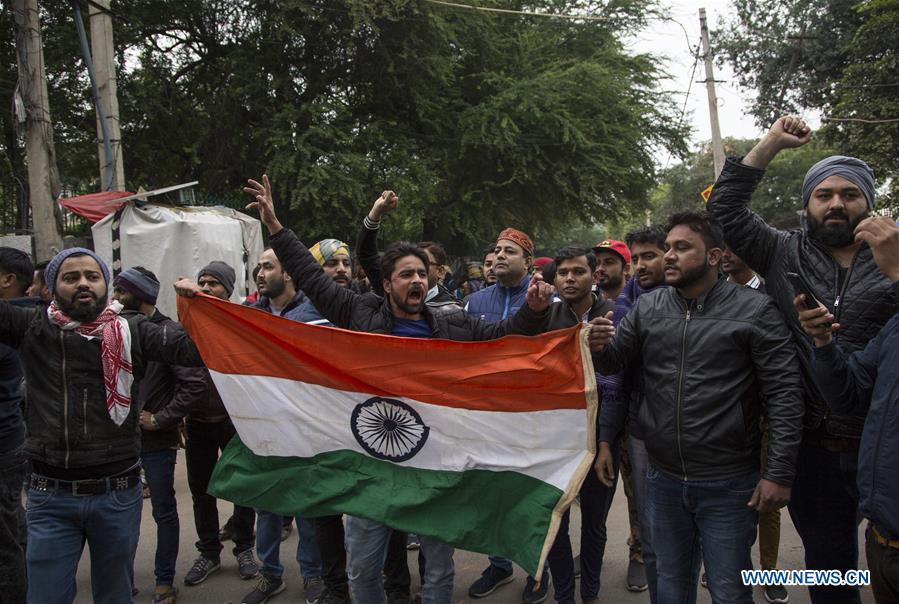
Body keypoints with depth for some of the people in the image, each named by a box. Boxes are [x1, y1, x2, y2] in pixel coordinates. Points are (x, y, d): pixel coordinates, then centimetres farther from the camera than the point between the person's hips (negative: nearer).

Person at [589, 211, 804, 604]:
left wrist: (779, 474, -14)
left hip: (728, 485, -3)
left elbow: (784, 395, -10)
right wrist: (599, 348, -18)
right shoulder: (647, 309, 2)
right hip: (663, 480, 4)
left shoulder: (755, 311, -10)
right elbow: (613, 363, 6)